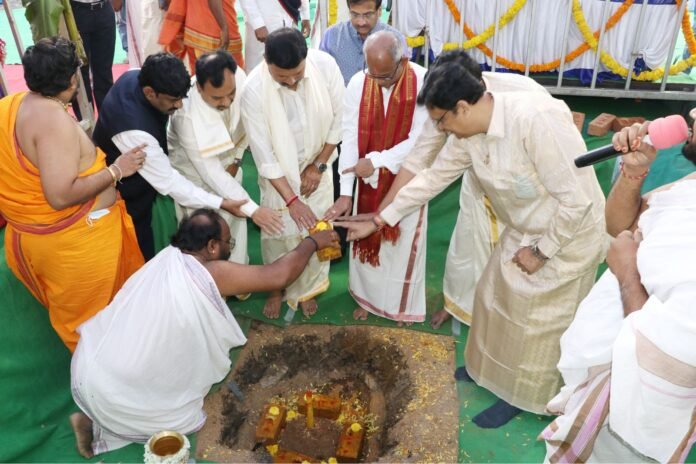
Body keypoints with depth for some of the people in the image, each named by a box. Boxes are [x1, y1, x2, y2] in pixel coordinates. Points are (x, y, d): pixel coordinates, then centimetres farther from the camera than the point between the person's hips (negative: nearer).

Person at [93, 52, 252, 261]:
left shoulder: (136, 76, -18)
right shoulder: (135, 131, -43)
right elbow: (168, 181, -35)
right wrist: (222, 203, -32)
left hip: (141, 173, 8)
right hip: (125, 191, -8)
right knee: (140, 251, 11)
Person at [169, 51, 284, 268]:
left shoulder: (238, 78, -29)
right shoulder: (187, 116, -41)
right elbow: (211, 172, -37)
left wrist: (237, 158, -5)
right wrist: (252, 209, -40)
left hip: (227, 160, 5)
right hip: (195, 167, -4)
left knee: (236, 223, 16)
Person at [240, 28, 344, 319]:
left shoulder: (326, 65, -23)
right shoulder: (254, 89, -29)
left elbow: (338, 119, -9)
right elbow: (263, 153, -24)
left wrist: (319, 165, -7)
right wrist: (291, 199, -25)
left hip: (316, 166, 2)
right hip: (279, 172, -2)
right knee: (278, 233, 9)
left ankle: (306, 289, 36)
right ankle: (277, 288, 37)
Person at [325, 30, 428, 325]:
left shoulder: (424, 82, -21)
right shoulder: (358, 84, -13)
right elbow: (350, 137, -15)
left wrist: (376, 161, -25)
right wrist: (345, 191, -20)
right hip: (370, 178, 3)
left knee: (403, 243, 12)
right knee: (367, 239, 15)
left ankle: (403, 303, 34)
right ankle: (367, 297, 38)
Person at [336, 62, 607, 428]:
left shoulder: (536, 120, -34)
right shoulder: (470, 134, -9)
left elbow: (577, 199, -30)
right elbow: (432, 178, 1)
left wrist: (542, 251, -18)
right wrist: (378, 221, 2)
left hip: (566, 238, -7)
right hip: (524, 233, 8)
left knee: (537, 324, 8)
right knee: (496, 300, 19)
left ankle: (520, 395, 32)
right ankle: (491, 368, 45)